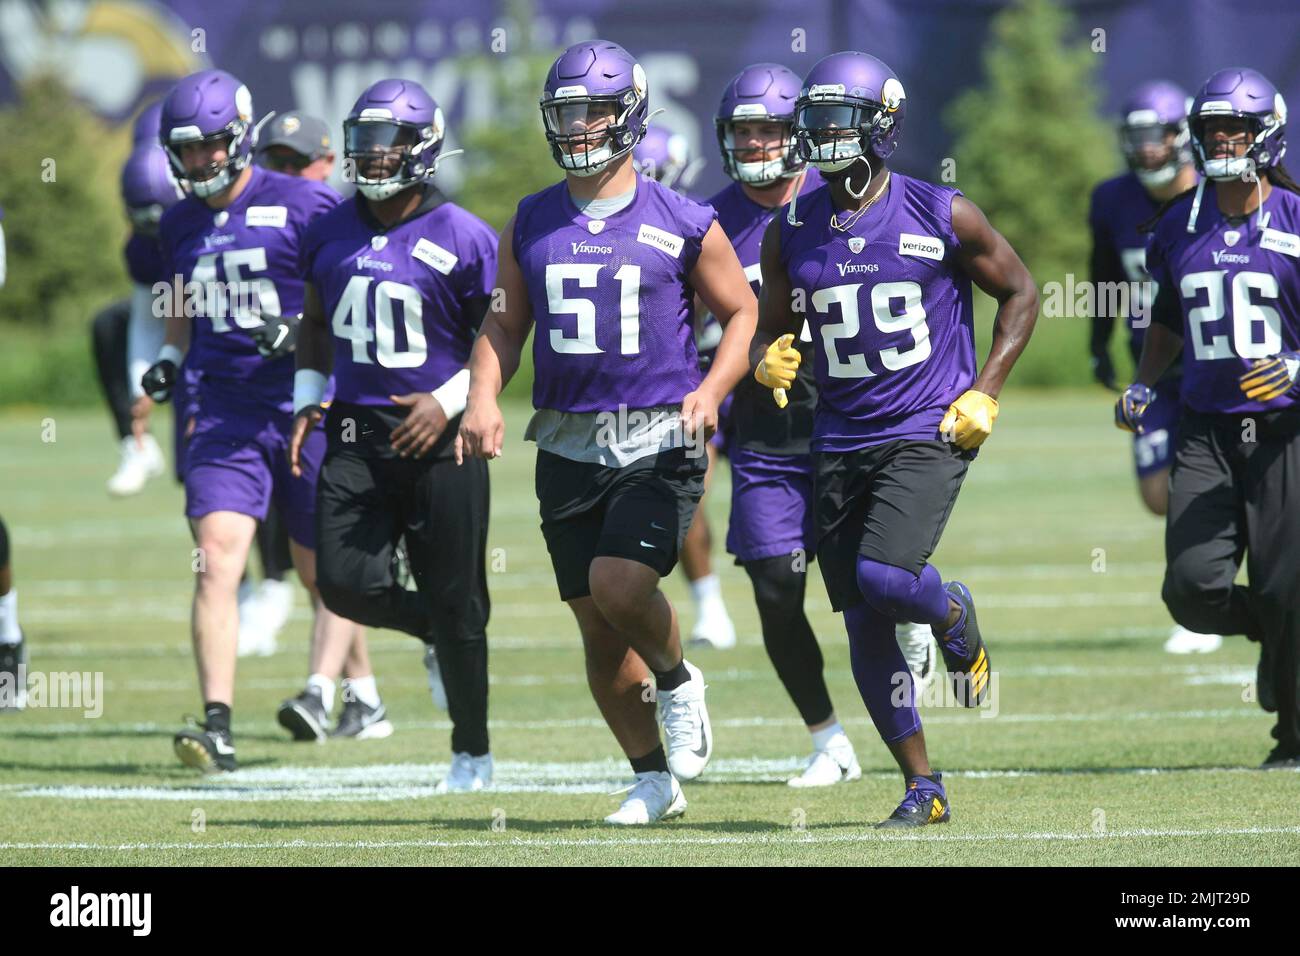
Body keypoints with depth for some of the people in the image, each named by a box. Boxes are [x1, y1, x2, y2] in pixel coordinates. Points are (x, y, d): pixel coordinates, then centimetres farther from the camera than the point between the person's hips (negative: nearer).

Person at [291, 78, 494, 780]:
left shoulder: (463, 241, -7)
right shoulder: (330, 233, 8)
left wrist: (449, 400, -17)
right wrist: (307, 398, 9)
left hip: (438, 436, -4)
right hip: (356, 433, 4)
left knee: (454, 604, 1)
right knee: (346, 584, -11)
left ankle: (472, 752, 17)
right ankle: (433, 631, 22)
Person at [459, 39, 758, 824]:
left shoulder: (683, 226, -3)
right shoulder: (532, 225, 8)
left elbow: (745, 315, 6)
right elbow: (504, 326, 15)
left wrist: (712, 390, -10)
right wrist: (484, 399, -3)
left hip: (659, 442, -4)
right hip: (569, 444, 4)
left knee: (619, 585, -23)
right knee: (597, 626, 5)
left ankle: (677, 680, 9)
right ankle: (654, 778, 19)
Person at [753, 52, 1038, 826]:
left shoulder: (941, 216, -5)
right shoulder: (792, 233, 5)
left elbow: (1021, 292, 5)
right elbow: (772, 329, 16)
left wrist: (984, 393, -5)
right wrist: (769, 362, -9)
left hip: (928, 434, -4)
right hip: (842, 444, 4)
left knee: (884, 576, -25)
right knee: (865, 627, 2)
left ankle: (956, 617, 12)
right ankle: (923, 786, 14)